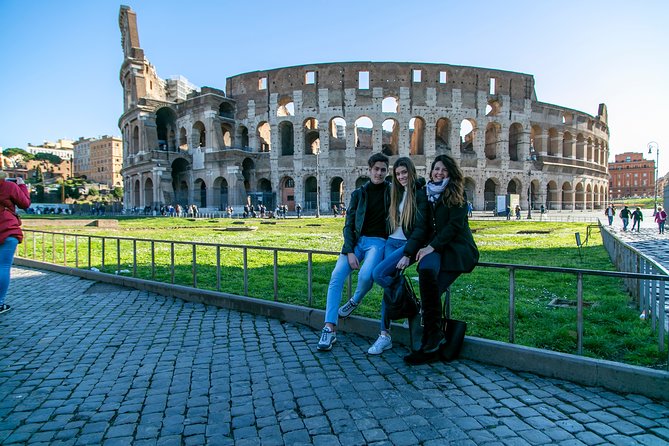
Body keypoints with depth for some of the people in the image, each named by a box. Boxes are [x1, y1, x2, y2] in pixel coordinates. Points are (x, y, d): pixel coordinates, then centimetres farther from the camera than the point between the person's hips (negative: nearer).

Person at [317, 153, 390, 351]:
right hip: (356, 240, 2)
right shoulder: (358, 193, 9)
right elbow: (349, 225, 4)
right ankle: (329, 328, -18)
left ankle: (355, 301, 5)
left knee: (365, 275, -31)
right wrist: (349, 251, -9)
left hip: (378, 241, -2)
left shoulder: (391, 191, 5)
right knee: (336, 277, -20)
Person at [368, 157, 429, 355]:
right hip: (391, 242, 7)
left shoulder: (420, 193, -6)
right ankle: (385, 335, 2)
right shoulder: (396, 193, 16)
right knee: (387, 285, -3)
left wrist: (408, 255, -19)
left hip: (408, 245, -6)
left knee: (378, 274, -23)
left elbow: (421, 228, -13)